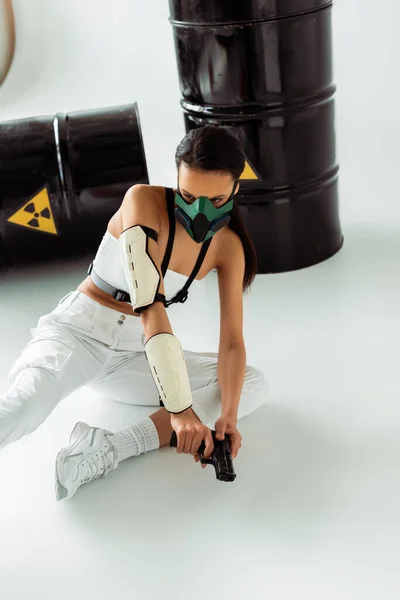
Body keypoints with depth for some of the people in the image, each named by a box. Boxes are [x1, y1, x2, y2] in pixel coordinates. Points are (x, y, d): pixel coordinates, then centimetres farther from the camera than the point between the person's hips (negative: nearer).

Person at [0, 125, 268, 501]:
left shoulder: (228, 246, -5)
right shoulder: (144, 202, -21)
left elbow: (232, 342, -7)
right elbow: (149, 306, -31)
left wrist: (228, 414, -27)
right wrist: (180, 408, -38)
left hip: (134, 354, 6)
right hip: (77, 331, -6)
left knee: (254, 385, -11)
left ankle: (110, 450, -26)